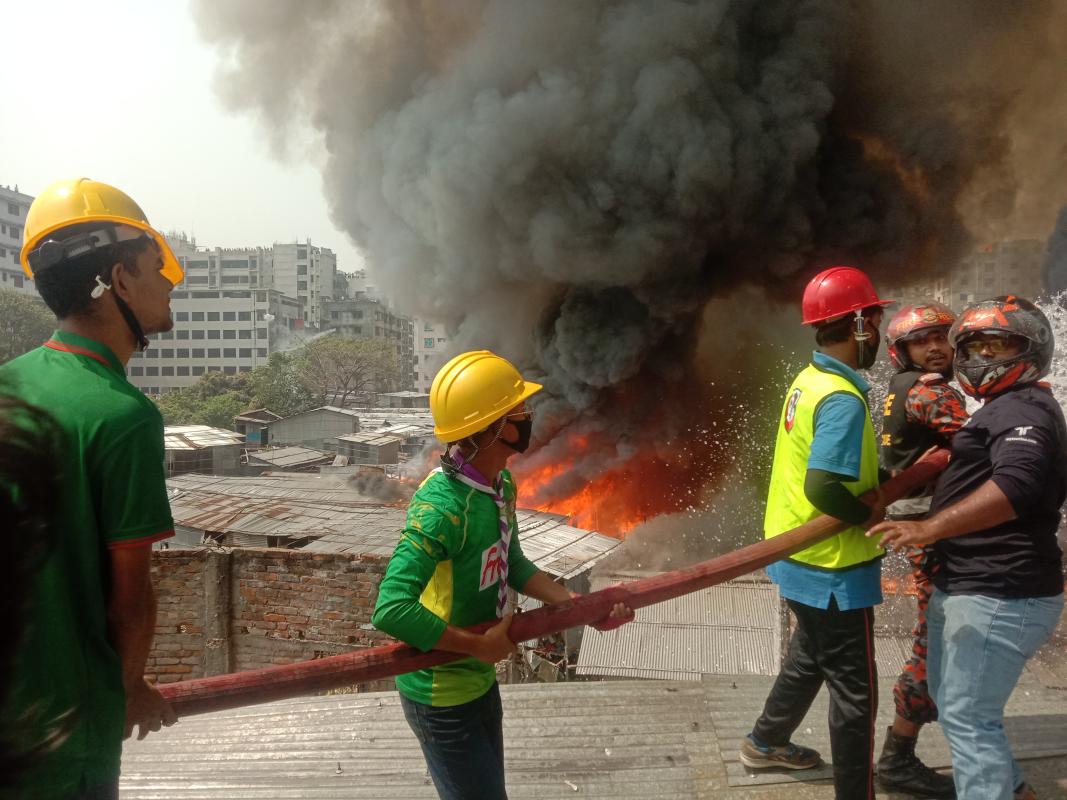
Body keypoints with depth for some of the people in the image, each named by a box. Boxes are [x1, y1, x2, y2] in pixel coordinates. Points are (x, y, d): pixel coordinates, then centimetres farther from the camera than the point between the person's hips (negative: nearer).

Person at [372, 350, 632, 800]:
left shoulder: (501, 485, -4)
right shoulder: (442, 506, -33)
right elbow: (391, 610, -39)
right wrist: (480, 645, -28)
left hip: (481, 680, 9)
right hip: (442, 696, -9)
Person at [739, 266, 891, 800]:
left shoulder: (808, 382, 4)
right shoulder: (843, 399, -24)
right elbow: (823, 488, -32)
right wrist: (874, 516, -15)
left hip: (800, 559, 10)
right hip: (833, 570, -10)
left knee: (810, 658, 29)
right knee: (854, 691, 6)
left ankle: (766, 742, 46)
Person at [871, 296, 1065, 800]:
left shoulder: (1023, 409, -15)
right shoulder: (1005, 409, 20)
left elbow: (1017, 484, -34)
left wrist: (931, 527, -40)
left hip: (1000, 597, -11)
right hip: (967, 588, 11)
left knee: (967, 718, -5)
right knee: (950, 699, 23)